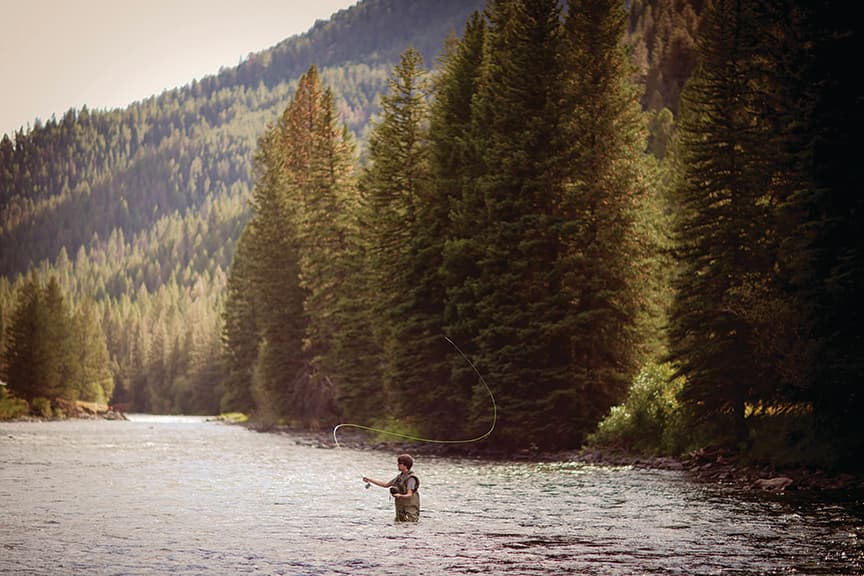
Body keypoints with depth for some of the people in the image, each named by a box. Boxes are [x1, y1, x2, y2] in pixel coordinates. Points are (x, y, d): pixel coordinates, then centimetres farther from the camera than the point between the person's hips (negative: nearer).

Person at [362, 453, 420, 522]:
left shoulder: (411, 478, -12)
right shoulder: (400, 476, 14)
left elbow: (409, 495, -21)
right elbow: (386, 485, 23)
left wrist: (400, 496, -43)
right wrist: (370, 480, 19)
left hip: (410, 508, -8)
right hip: (400, 508, 8)